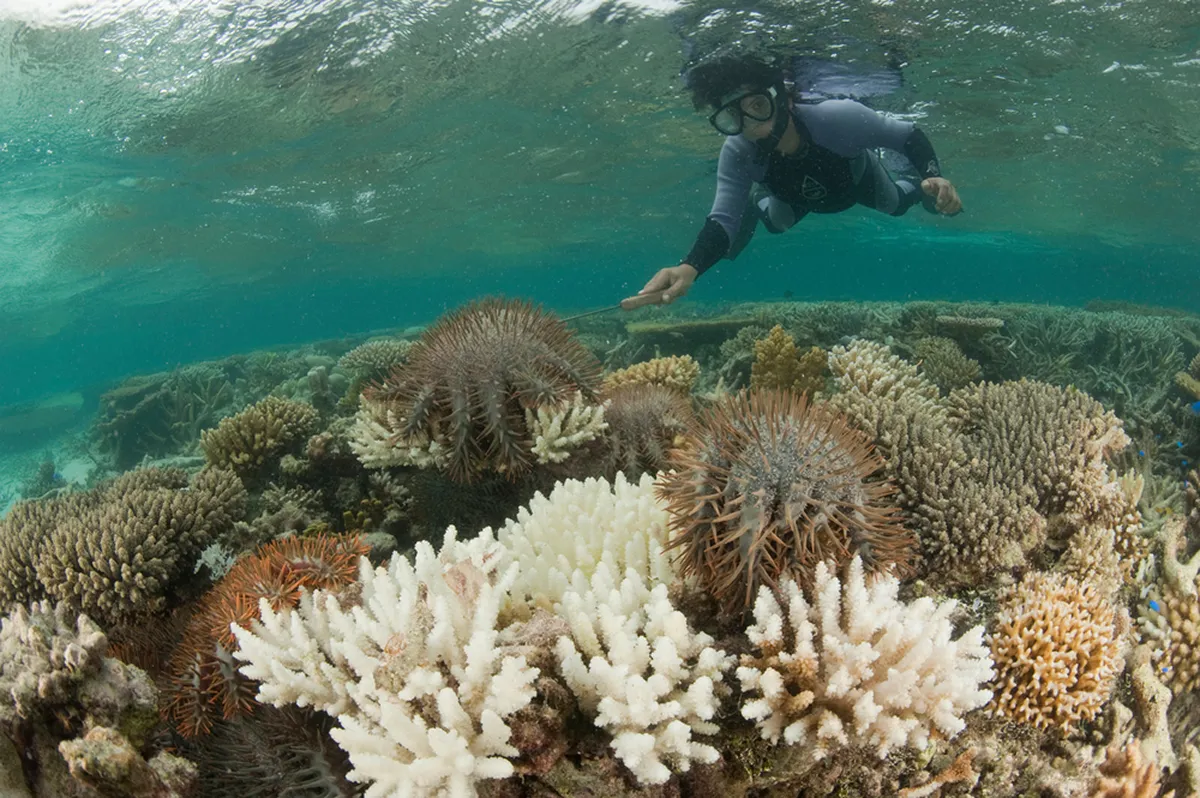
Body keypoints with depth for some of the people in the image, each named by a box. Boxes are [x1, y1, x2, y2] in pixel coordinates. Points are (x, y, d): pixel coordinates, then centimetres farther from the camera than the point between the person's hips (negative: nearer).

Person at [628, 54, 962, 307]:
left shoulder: (838, 117, -47)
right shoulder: (736, 154, -41)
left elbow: (909, 135, -32)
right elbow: (724, 219, -45)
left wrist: (932, 176, -52)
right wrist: (690, 266, -66)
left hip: (858, 177, -1)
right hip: (795, 193, 1)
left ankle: (912, 184, 56)